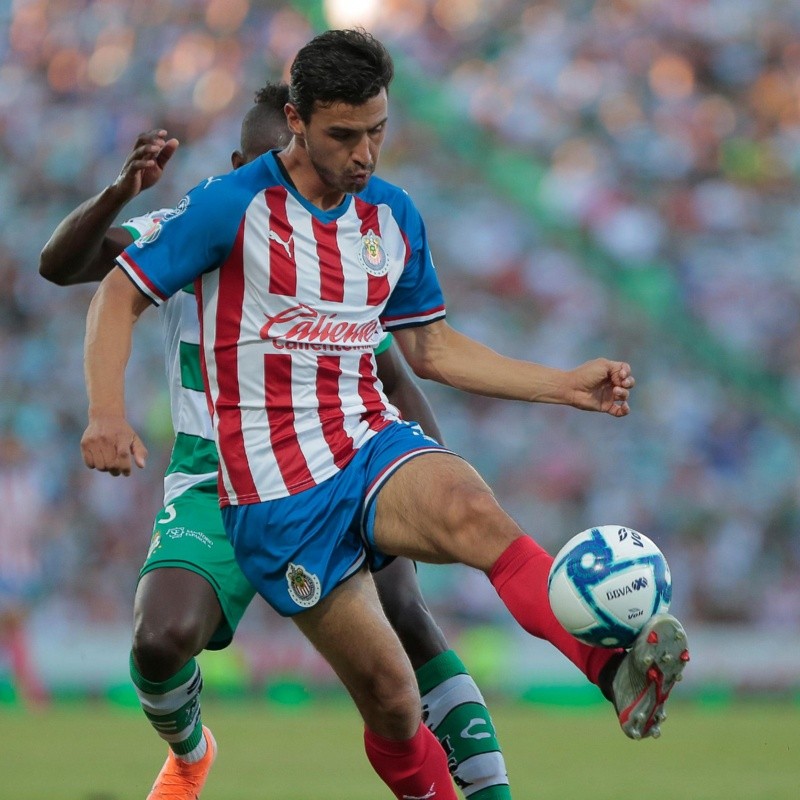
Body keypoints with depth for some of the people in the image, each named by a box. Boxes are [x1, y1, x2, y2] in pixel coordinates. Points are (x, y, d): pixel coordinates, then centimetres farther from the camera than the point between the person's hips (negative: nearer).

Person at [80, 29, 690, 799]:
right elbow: (120, 294, -2)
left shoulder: (394, 217, 10)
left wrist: (567, 385, 13)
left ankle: (620, 671, -54)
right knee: (390, 700, -8)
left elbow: (431, 348, 20)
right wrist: (107, 413, -18)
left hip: (373, 446, 3)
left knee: (472, 511, -33)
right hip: (277, 490, -3)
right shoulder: (232, 206, -6)